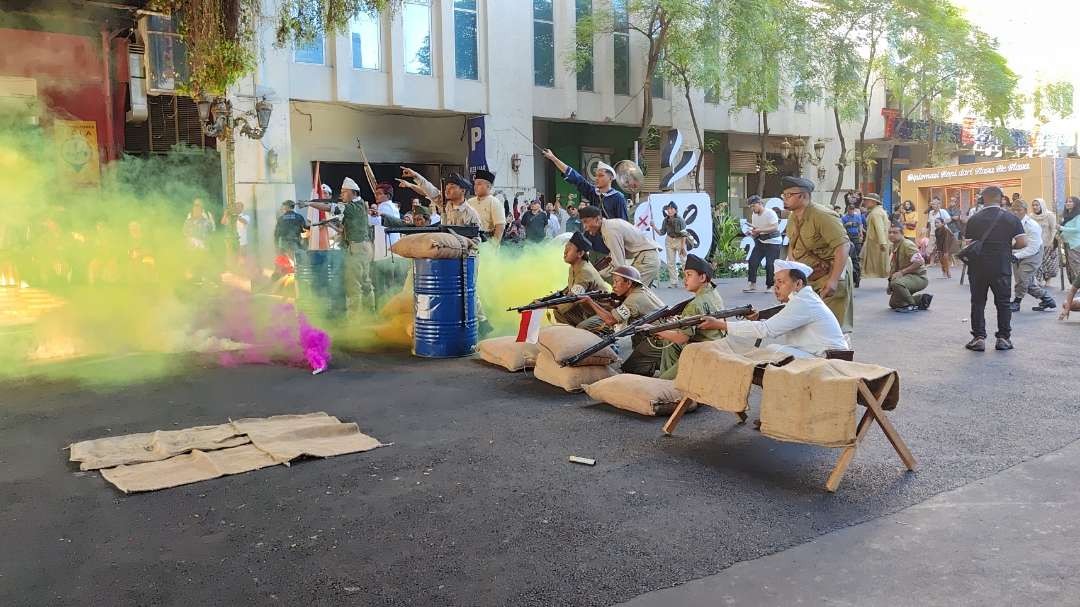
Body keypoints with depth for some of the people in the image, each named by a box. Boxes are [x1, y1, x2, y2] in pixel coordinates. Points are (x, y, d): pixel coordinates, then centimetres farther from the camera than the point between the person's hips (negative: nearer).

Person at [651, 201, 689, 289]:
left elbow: (683, 234, -14)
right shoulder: (666, 220, -4)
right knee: (670, 263, 5)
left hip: (680, 240, -5)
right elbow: (662, 232, 2)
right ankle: (674, 283, 13)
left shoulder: (680, 220, -17)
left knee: (684, 261, -3)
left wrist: (683, 246, -16)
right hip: (669, 241, 5)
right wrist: (654, 227, -11)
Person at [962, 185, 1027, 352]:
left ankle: (978, 338, 4)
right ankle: (1003, 338, 11)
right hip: (1001, 267, 0)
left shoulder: (974, 220, -2)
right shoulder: (1011, 218, -1)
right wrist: (1009, 247, 13)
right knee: (1003, 303, 10)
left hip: (978, 267, 0)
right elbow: (1022, 243, -6)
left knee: (978, 302, 6)